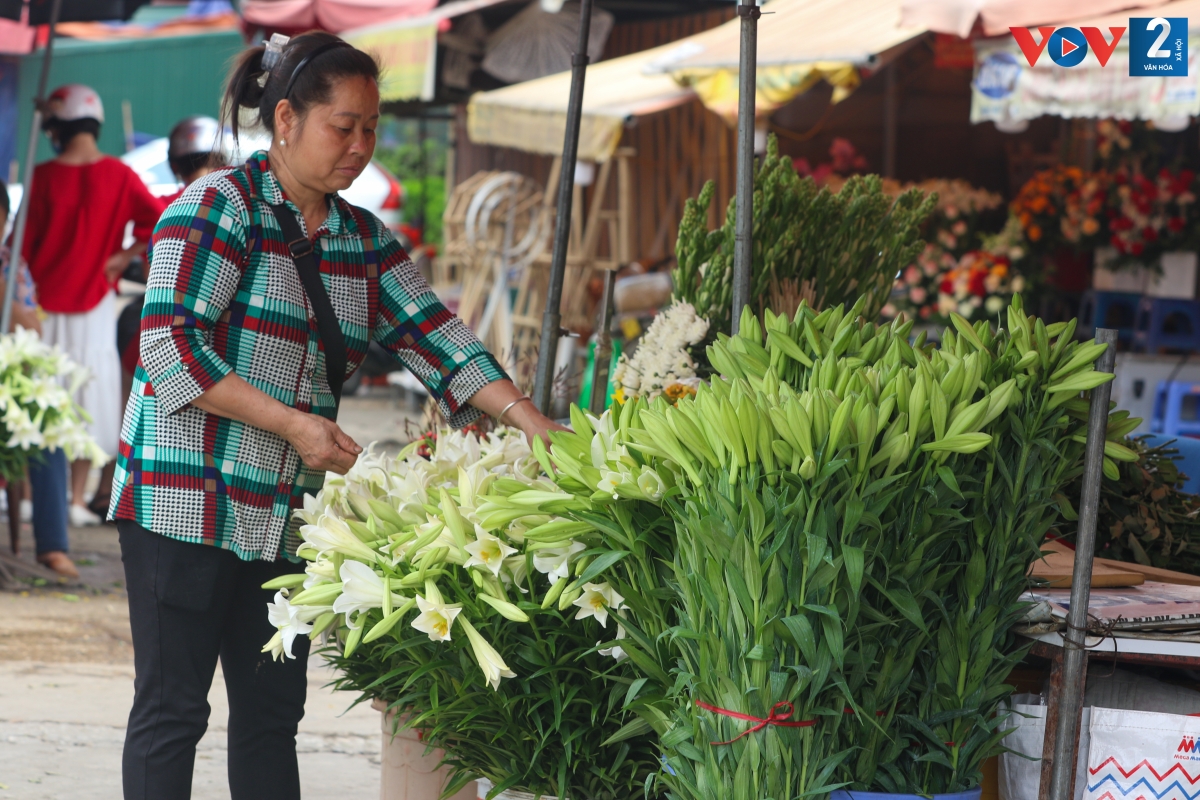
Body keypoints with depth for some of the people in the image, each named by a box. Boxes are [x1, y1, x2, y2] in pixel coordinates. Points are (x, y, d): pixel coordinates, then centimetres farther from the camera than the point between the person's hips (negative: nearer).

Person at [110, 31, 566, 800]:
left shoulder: (364, 240, 12)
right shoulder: (218, 208, -9)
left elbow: (435, 338, 5)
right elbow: (170, 348, -16)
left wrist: (532, 422, -10)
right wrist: (293, 423, -20)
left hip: (286, 518, 7)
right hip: (187, 502, -7)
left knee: (274, 711, 9)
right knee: (173, 708, -4)